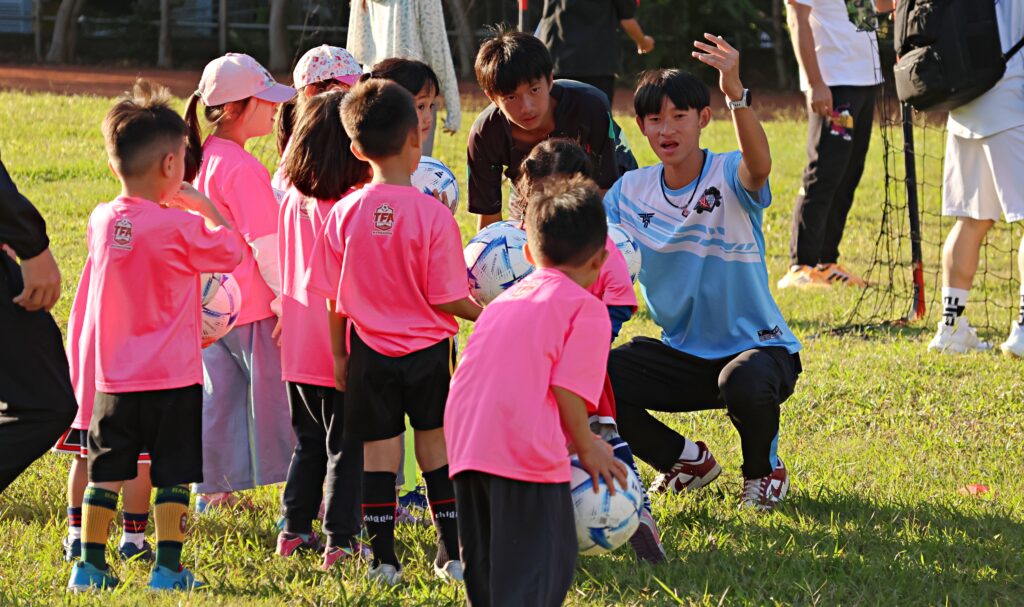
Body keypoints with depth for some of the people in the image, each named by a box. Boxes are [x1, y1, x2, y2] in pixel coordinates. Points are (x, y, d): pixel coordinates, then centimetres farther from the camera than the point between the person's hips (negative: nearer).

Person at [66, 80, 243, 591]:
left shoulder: (101, 221, -1)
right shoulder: (180, 227, -15)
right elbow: (230, 251, -1)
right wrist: (204, 206, 7)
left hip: (113, 380, 5)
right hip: (173, 377, -5)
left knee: (105, 472, 12)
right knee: (173, 474, 3)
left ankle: (90, 565, 15)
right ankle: (168, 569, 3)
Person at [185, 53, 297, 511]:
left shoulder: (201, 159, 8)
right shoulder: (243, 168, -19)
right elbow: (263, 242, -20)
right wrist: (285, 296, -14)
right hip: (251, 303, -8)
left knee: (218, 395, 13)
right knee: (272, 396, 1)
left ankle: (213, 490, 18)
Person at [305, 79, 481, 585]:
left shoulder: (344, 213, -8)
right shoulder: (433, 215, -16)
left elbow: (334, 299, -1)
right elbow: (448, 298, -12)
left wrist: (339, 354, 11)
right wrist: (489, 314, 5)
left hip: (369, 350, 1)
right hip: (427, 352, -1)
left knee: (378, 450, 8)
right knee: (435, 446, 11)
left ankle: (383, 558, 8)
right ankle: (452, 553, 14)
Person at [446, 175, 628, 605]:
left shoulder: (507, 299, 23)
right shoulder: (586, 308, 1)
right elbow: (567, 390, -10)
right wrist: (587, 448, 6)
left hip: (465, 440, 7)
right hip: (526, 452, -7)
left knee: (484, 571, 19)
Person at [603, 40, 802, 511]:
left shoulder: (730, 176, -13)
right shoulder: (630, 191, 1)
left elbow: (759, 164, -38)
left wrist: (735, 93, -54)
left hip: (757, 348, -5)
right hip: (682, 355, 5)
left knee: (743, 384, -40)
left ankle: (764, 471, -2)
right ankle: (685, 460, 10)